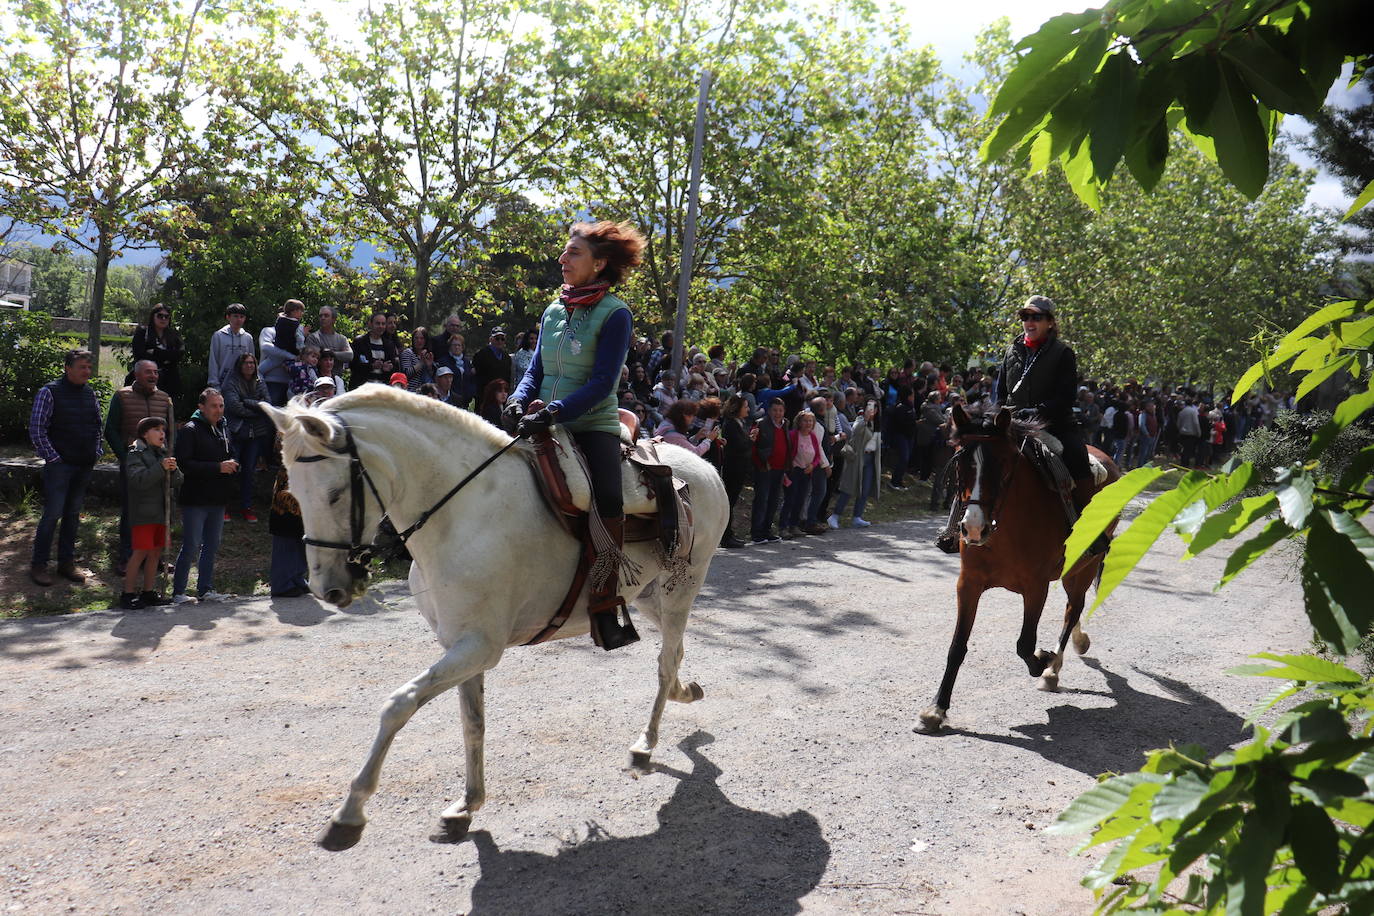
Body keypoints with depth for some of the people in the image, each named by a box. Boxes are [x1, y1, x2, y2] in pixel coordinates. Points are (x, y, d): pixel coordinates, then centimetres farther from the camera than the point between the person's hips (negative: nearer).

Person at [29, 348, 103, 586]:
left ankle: (66, 562, 20)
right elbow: (36, 430, -8)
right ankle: (38, 565, 5)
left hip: (84, 466, 6)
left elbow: (98, 424, 21)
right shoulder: (49, 392, -7)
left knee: (73, 514, 11)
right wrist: (52, 458, -11)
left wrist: (96, 452, 10)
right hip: (59, 465, -6)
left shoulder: (90, 392, 10)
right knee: (52, 514, -6)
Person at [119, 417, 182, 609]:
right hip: (143, 513, -7)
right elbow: (138, 480, -21)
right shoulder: (135, 453, -6)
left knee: (156, 552, 11)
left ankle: (148, 592, 20)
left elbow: (177, 482, 9)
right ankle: (128, 594, 1)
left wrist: (173, 470, -11)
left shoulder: (163, 453, 15)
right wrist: (161, 468, -26)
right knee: (141, 552, -7)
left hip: (161, 512, 7)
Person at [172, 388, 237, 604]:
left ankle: (206, 589, 20)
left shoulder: (223, 428, 15)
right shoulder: (190, 430, -9)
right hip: (196, 499, -7)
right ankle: (178, 592, 4)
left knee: (212, 546, 12)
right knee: (191, 546, -5)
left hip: (218, 499, 7)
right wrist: (218, 467, -21)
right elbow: (183, 463, -18)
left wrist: (232, 465, 4)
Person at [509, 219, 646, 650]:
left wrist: (554, 412, -25)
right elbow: (537, 369, 16)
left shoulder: (614, 314, -5)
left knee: (607, 501, -28)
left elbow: (602, 382, -14)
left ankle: (605, 606, -19)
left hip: (593, 426, -6)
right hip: (546, 425, 6)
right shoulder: (553, 311, 14)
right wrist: (519, 401, -5)